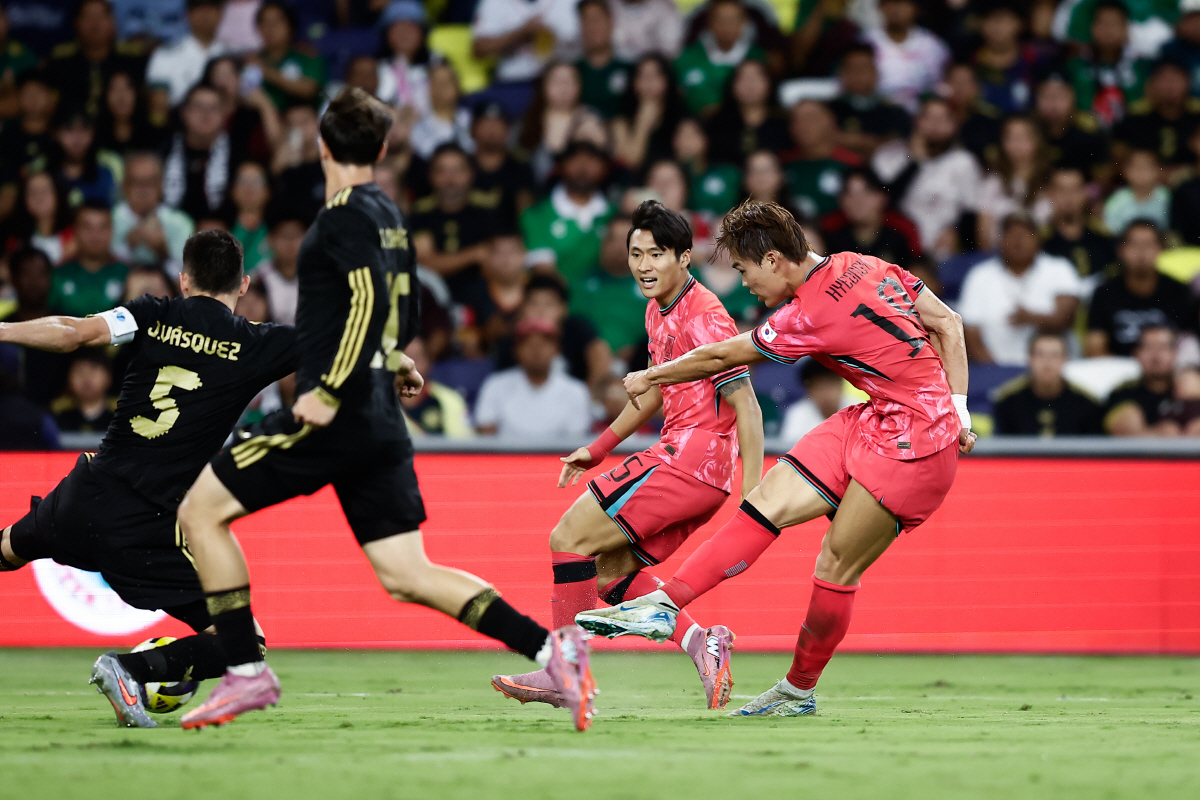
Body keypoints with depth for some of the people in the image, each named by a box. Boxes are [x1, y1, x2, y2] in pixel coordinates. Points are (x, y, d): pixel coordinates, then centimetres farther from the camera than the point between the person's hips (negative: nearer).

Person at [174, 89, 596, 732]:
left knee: (200, 508, 1)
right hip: (379, 421, 9)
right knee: (404, 575, 6)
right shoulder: (387, 217, 16)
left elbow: (372, 299, -23)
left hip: (334, 417, -9)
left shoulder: (346, 216, -10)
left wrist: (329, 393, -24)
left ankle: (246, 673, -2)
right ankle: (550, 648, -6)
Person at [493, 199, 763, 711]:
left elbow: (746, 407, -17)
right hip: (681, 455, 10)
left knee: (570, 537, -9)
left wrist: (751, 497, -22)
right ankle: (703, 646, 1)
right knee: (610, 569, 11)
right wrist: (597, 449, 31)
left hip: (693, 457, -10)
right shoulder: (659, 312, 15)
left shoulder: (704, 317, -14)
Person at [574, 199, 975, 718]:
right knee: (771, 501, -2)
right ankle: (664, 605, -5)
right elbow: (948, 324, 7)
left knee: (837, 568, -4)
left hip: (912, 441, -9)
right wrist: (957, 411, 8)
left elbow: (721, 357, -5)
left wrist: (650, 377, 9)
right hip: (873, 421, 9)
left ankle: (800, 690, 7)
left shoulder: (810, 316, -19)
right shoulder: (862, 266, 4)